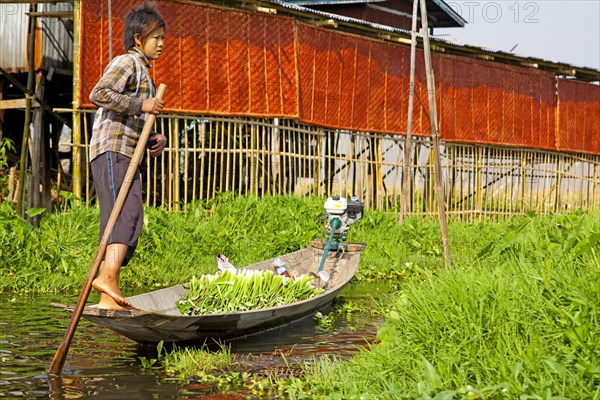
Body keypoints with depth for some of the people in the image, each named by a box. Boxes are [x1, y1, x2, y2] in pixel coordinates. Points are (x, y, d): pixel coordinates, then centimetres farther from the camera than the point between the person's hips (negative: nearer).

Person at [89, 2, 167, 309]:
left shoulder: (144, 73, 28)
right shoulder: (127, 62, -2)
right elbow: (99, 94, -19)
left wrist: (157, 139, 9)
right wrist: (141, 105, -19)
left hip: (127, 156, 10)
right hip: (111, 150, -10)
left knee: (123, 224, 3)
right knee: (127, 213, -25)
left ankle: (107, 299, 0)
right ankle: (107, 276, -39)